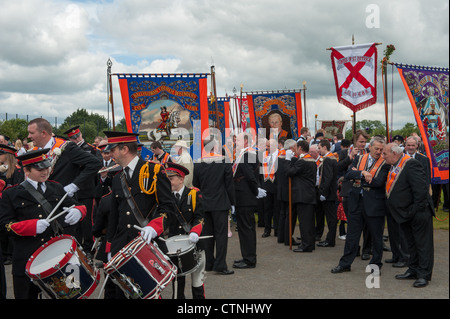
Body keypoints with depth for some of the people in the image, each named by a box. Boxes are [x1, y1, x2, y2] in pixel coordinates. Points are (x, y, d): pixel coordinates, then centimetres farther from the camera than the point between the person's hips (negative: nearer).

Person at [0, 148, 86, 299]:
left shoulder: (57, 188, 13)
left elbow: (76, 206, 12)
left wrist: (77, 211, -13)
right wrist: (33, 226, -19)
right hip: (27, 258, -3)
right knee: (27, 294, 6)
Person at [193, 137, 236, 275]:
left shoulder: (197, 164, -1)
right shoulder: (224, 162, -8)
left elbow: (195, 185, 6)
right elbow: (230, 184, -5)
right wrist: (232, 202, 4)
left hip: (204, 205, 3)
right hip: (220, 204, -3)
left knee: (207, 234, 11)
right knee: (221, 233, 0)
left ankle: (209, 264, 18)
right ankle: (220, 265, -3)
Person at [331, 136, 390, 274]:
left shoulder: (384, 164, -5)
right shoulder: (359, 159, 8)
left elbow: (379, 182, -18)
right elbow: (348, 174, -3)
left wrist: (359, 179, -10)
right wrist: (362, 173, -19)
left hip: (374, 204, -3)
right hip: (356, 202, 3)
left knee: (376, 236, 8)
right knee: (352, 234, 10)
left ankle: (376, 263, 24)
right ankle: (345, 263, 19)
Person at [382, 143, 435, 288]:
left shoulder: (411, 164, -20)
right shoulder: (395, 167, 8)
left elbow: (420, 189, -24)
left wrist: (416, 210, -23)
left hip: (418, 214, -10)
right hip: (406, 214, 10)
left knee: (423, 244, 0)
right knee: (411, 243, 18)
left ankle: (424, 275, 6)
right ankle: (413, 270, 30)